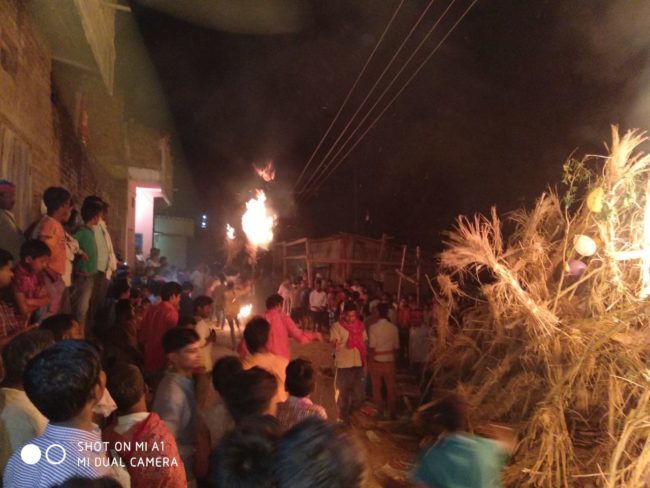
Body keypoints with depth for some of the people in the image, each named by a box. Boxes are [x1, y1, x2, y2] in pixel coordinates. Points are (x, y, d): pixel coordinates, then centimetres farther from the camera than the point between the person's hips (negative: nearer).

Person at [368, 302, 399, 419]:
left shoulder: (373, 327, -11)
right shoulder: (393, 327, -5)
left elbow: (372, 347, -13)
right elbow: (396, 347, 1)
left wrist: (369, 362, -4)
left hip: (377, 361, -2)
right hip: (390, 361, 2)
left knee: (377, 389, 12)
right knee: (391, 389, 11)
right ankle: (393, 413, 17)